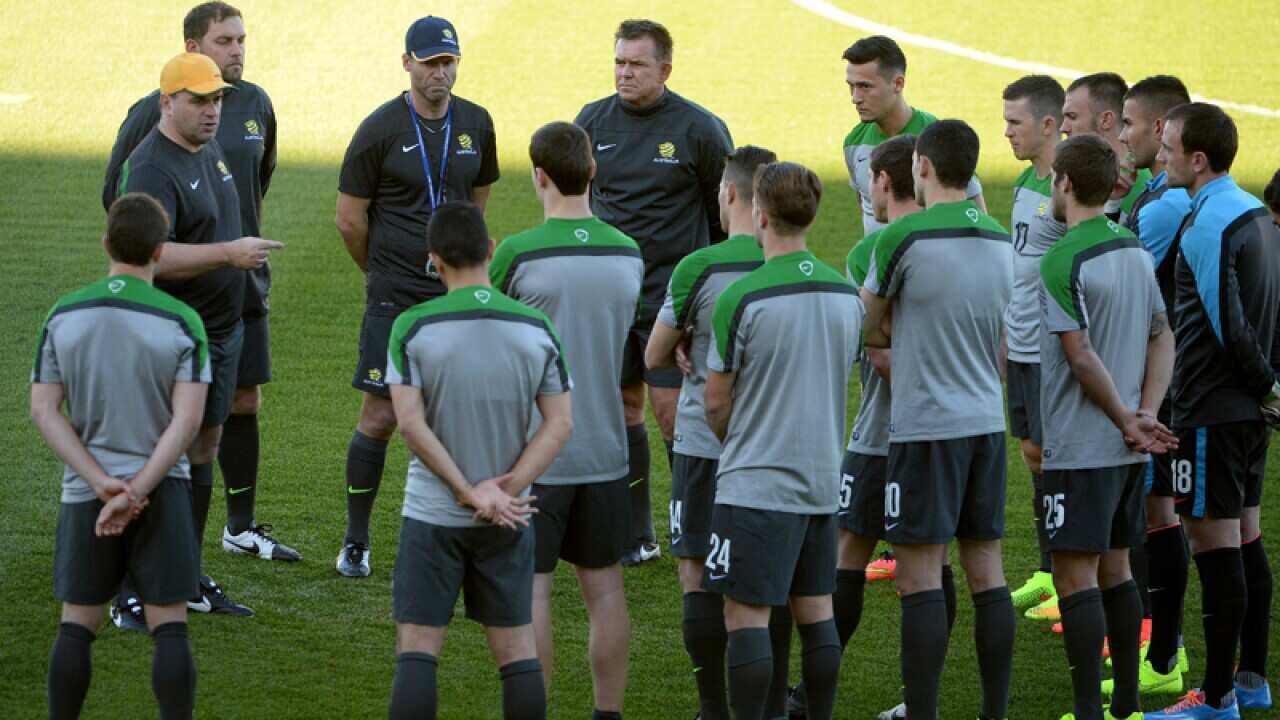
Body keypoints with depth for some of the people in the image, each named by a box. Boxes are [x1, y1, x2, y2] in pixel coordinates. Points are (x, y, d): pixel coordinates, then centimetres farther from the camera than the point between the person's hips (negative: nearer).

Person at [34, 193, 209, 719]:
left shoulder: (63, 316, 0)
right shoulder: (180, 322, -7)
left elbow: (44, 411, -3)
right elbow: (187, 420, -13)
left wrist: (103, 483, -9)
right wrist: (135, 493, -14)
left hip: (85, 493, 2)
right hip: (162, 489, -2)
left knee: (77, 625, 10)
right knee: (169, 627, 0)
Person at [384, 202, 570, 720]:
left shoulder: (412, 328, -9)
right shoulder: (536, 330, -2)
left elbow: (410, 423, -14)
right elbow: (560, 424, -4)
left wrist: (470, 493, -12)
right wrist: (506, 489, -9)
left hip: (432, 516, -2)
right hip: (509, 520, 2)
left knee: (416, 651, 0)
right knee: (517, 650, 8)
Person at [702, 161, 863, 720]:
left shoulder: (742, 299, -14)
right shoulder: (846, 295, 3)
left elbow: (716, 403, -6)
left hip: (755, 482, -6)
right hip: (822, 479, 6)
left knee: (747, 615, -2)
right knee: (816, 612, 12)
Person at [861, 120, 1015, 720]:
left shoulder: (904, 238, -12)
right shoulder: (1001, 242, 9)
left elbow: (866, 330, -2)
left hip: (927, 427, -6)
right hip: (988, 422, 6)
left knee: (919, 577, -4)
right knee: (986, 570, 10)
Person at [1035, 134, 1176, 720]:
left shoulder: (1063, 263, -15)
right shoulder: (1136, 250, 9)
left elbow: (1082, 356, -19)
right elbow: (1162, 338, 8)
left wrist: (1128, 422, -9)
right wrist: (1146, 414, -2)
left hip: (1081, 446, -8)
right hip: (1129, 449, 8)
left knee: (1076, 575, -6)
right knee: (1115, 569, 16)